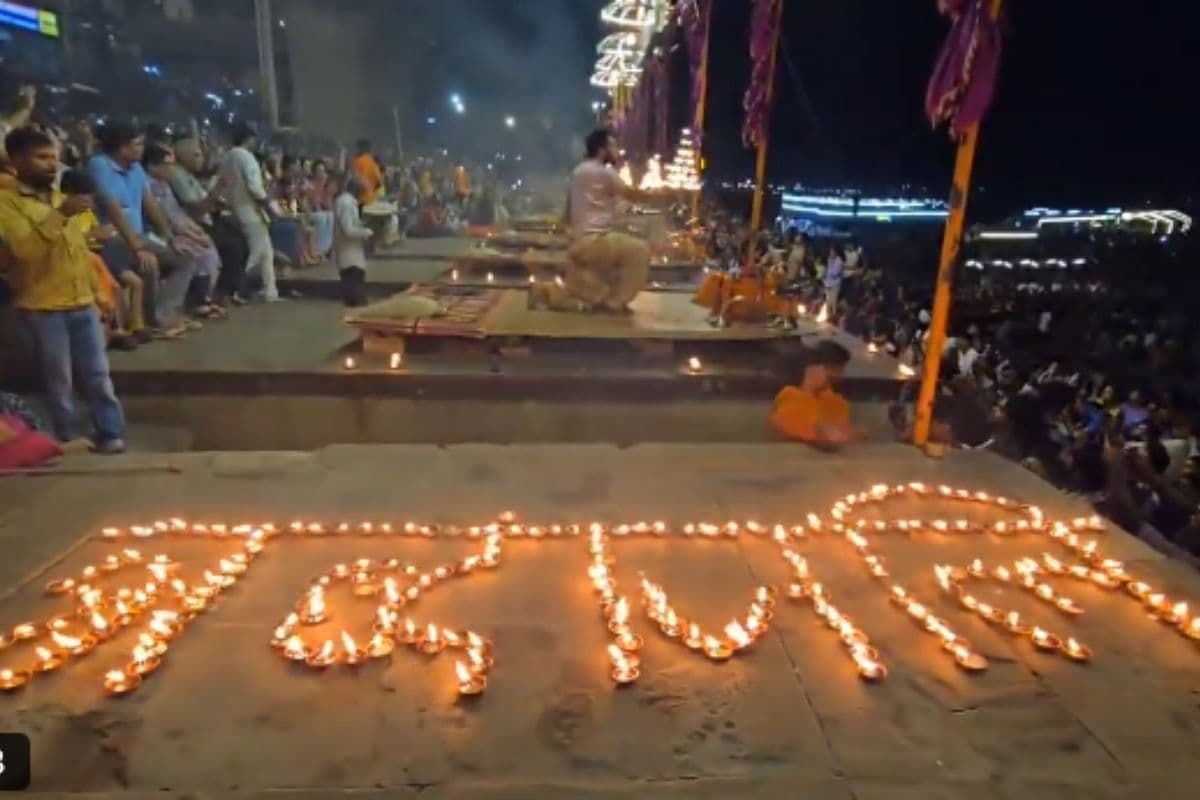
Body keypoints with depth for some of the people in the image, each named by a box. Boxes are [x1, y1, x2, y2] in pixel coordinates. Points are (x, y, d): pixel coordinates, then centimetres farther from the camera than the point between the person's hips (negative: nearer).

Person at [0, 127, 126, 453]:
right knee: (59, 379, 2)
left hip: (83, 302, 5)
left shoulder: (61, 197, 15)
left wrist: (99, 292, 16)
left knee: (98, 374, 5)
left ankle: (111, 434, 10)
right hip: (43, 307, -5)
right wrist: (59, 215, -28)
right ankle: (69, 439, 13)